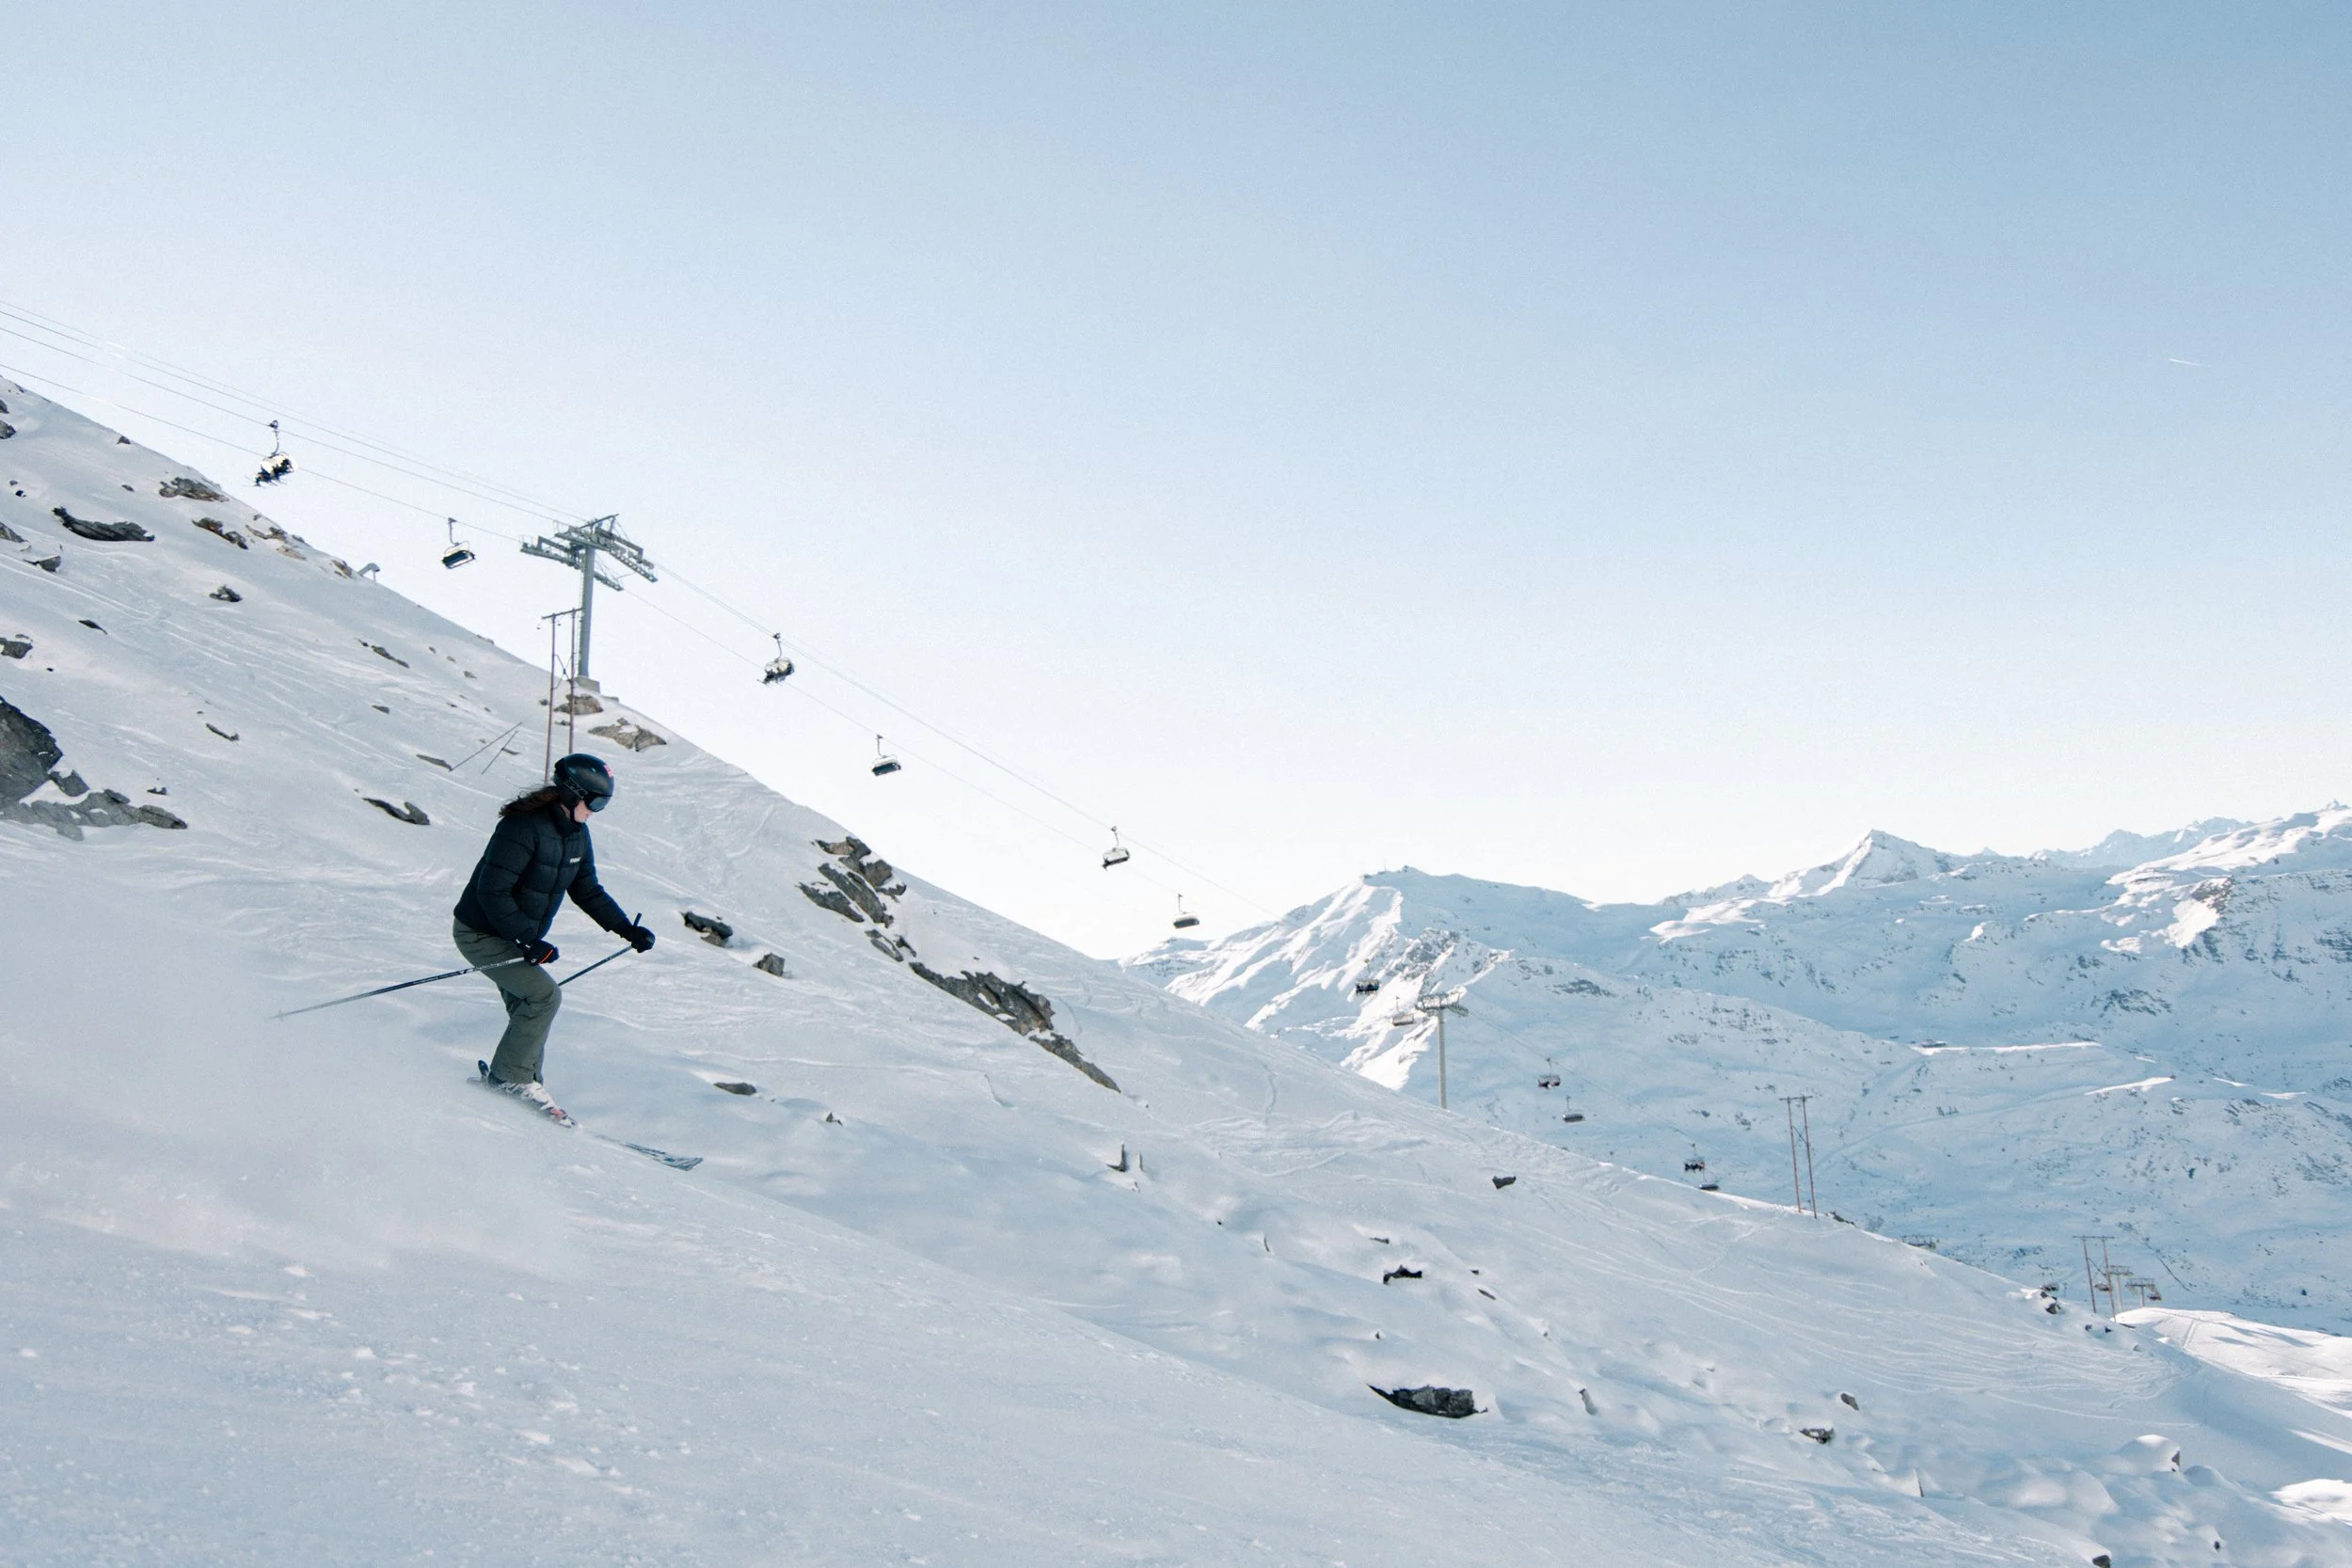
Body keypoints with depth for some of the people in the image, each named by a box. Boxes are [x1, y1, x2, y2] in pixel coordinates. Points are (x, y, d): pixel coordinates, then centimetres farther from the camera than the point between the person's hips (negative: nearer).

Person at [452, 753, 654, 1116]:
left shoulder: (577, 834, 0)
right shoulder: (525, 827, -27)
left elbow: (587, 891, 11)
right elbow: (492, 891, -28)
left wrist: (628, 929, 2)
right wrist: (529, 940, -30)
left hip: (515, 938, 9)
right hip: (480, 934, -9)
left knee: (528, 1007, 8)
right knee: (545, 995, -18)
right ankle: (510, 1075, -6)